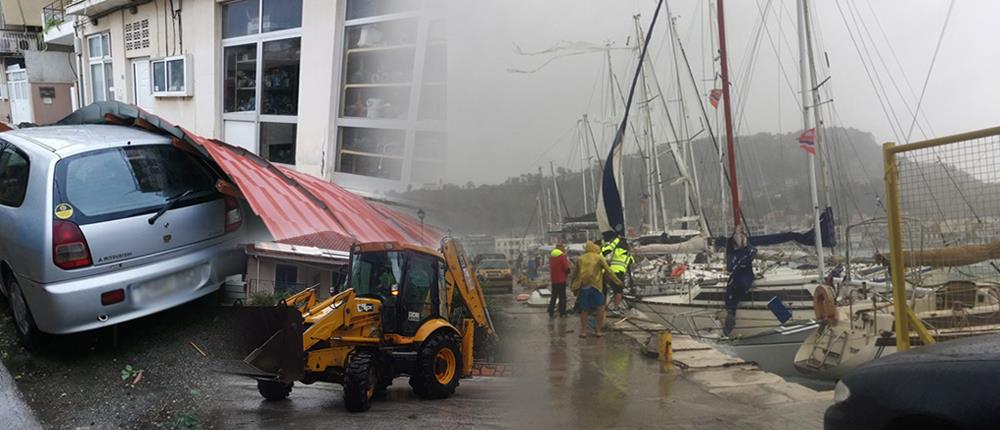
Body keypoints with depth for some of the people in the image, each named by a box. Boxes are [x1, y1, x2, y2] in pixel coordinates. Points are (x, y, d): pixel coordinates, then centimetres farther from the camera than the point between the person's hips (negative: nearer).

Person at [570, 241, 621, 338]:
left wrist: (572, 286, 27)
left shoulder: (580, 259, 12)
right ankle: (599, 330, 7)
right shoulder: (599, 258, 3)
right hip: (595, 286, -3)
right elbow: (608, 271, 0)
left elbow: (574, 273, 16)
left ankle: (583, 331, 9)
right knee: (600, 309, 8)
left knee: (584, 310, 10)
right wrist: (617, 281, 9)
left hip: (583, 287, 3)